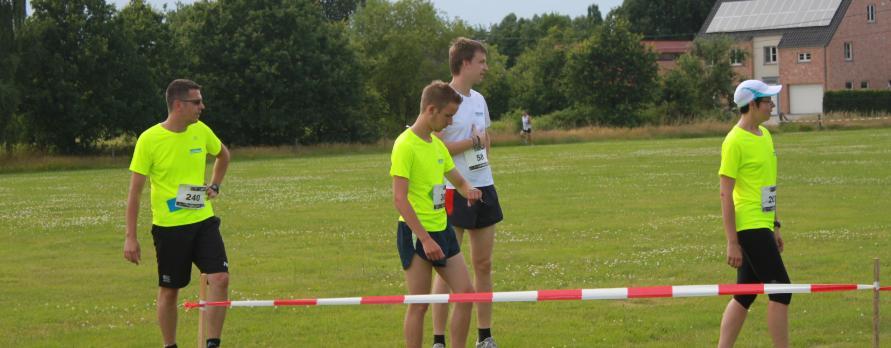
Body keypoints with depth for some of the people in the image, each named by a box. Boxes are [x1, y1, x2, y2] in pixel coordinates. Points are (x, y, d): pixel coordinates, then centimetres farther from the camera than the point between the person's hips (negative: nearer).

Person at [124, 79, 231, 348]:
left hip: (203, 220, 4)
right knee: (169, 290, 6)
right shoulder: (149, 139, -12)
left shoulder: (201, 131, 2)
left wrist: (214, 186, 10)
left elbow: (223, 155, 26)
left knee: (220, 278, -11)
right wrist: (130, 237, -10)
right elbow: (135, 191, -9)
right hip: (169, 226, -4)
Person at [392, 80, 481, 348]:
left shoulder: (438, 145, 11)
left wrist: (468, 189, -1)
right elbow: (400, 200, -19)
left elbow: (456, 178, 25)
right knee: (419, 305, -3)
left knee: (466, 293, 3)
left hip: (442, 230, 8)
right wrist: (425, 240, -24)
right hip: (415, 235, -8)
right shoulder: (405, 145, -14)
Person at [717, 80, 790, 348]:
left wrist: (775, 226, 22)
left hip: (762, 227, 9)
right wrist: (732, 242, -17)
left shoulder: (765, 135, 13)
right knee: (780, 290, -8)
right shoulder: (735, 141, -13)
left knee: (744, 296, 10)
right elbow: (726, 193, -14)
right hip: (749, 226, -9)